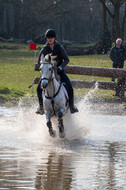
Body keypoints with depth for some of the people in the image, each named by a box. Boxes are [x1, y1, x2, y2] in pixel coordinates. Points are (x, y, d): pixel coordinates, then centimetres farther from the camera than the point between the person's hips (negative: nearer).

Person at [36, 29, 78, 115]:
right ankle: (41, 106, 3)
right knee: (39, 88, -18)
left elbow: (67, 59, -3)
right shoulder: (44, 49, -3)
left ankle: (71, 105, 0)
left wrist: (60, 67, -19)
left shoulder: (59, 47, -6)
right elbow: (39, 62, 4)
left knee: (69, 87, -20)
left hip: (59, 70, -1)